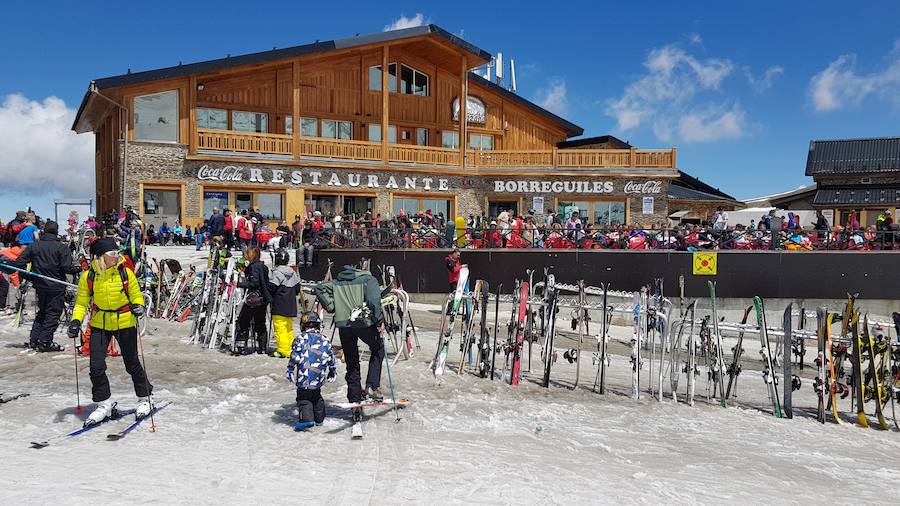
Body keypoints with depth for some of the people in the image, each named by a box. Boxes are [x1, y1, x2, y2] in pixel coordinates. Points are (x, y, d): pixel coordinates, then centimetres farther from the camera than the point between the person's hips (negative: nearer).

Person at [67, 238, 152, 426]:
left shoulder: (125, 273, -8)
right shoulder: (88, 276, -6)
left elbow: (137, 296, 0)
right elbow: (81, 303, 2)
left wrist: (138, 306, -21)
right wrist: (76, 320, -14)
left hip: (125, 323, -1)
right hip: (100, 324, 2)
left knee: (132, 364, 7)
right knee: (96, 367, -4)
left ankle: (145, 398, 27)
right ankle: (104, 405, 14)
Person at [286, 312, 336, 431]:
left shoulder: (299, 339, -4)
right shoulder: (325, 341, 7)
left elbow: (294, 358, -7)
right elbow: (330, 359, 12)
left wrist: (290, 373, 1)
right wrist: (332, 373, 25)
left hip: (304, 377, -4)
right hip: (319, 378, 4)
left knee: (303, 398, 3)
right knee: (317, 397, 21)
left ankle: (306, 418, -14)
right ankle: (319, 418, 27)